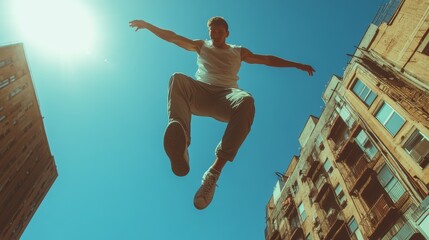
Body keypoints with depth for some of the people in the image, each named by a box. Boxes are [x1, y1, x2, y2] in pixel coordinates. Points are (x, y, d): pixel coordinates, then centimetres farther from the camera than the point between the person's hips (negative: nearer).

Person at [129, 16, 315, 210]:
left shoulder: (239, 52, 28)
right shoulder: (201, 46, 29)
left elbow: (268, 59, 29)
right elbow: (172, 37, 25)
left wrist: (297, 65, 28)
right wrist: (147, 25, 16)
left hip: (226, 95, 0)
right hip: (200, 94, 1)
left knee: (246, 100, -37)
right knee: (178, 78, -31)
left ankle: (214, 172, -42)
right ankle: (180, 145, -59)